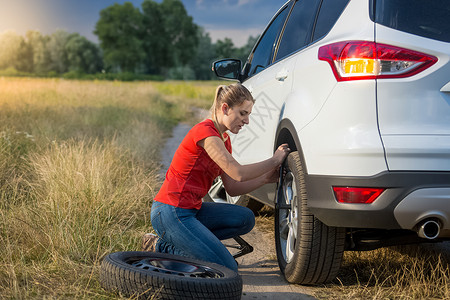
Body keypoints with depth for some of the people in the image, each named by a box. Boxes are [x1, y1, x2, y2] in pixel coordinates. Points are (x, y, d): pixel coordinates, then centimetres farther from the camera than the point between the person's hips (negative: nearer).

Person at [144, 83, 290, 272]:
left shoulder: (223, 139, 14)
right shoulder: (205, 132, -16)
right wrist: (275, 160, -11)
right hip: (170, 213, -10)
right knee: (227, 269, -11)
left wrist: (266, 178, 1)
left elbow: (232, 188, 12)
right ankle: (162, 248, -1)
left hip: (191, 209, 10)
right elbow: (238, 173, -23)